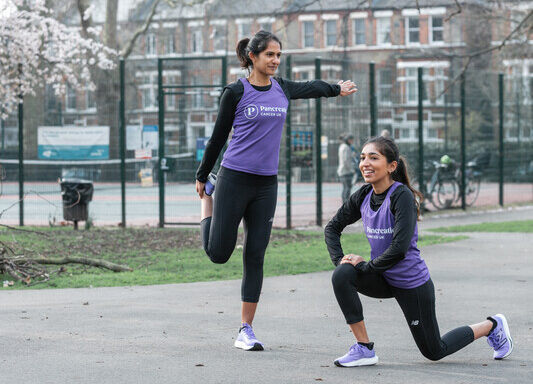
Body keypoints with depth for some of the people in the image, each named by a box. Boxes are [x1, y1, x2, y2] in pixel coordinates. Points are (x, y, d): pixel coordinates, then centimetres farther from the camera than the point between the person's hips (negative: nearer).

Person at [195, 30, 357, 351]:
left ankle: (246, 330, 6)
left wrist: (337, 89, 48)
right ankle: (208, 195, 29)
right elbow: (218, 136, 3)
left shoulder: (282, 89, 9)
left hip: (266, 184, 4)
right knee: (219, 253, -1)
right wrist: (201, 176, 11)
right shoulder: (236, 92, -5)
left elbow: (311, 88, 31)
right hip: (234, 179, -4)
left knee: (255, 256, 1)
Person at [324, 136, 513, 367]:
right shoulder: (363, 196, -4)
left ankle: (492, 326, 33)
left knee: (434, 352, 8)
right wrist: (339, 260, -8)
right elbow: (333, 227, 8)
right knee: (342, 275, -24)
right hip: (383, 279, 6)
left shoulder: (402, 196, -24)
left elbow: (399, 249, -31)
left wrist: (365, 266, -22)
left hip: (412, 284, -6)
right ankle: (364, 349, -13)